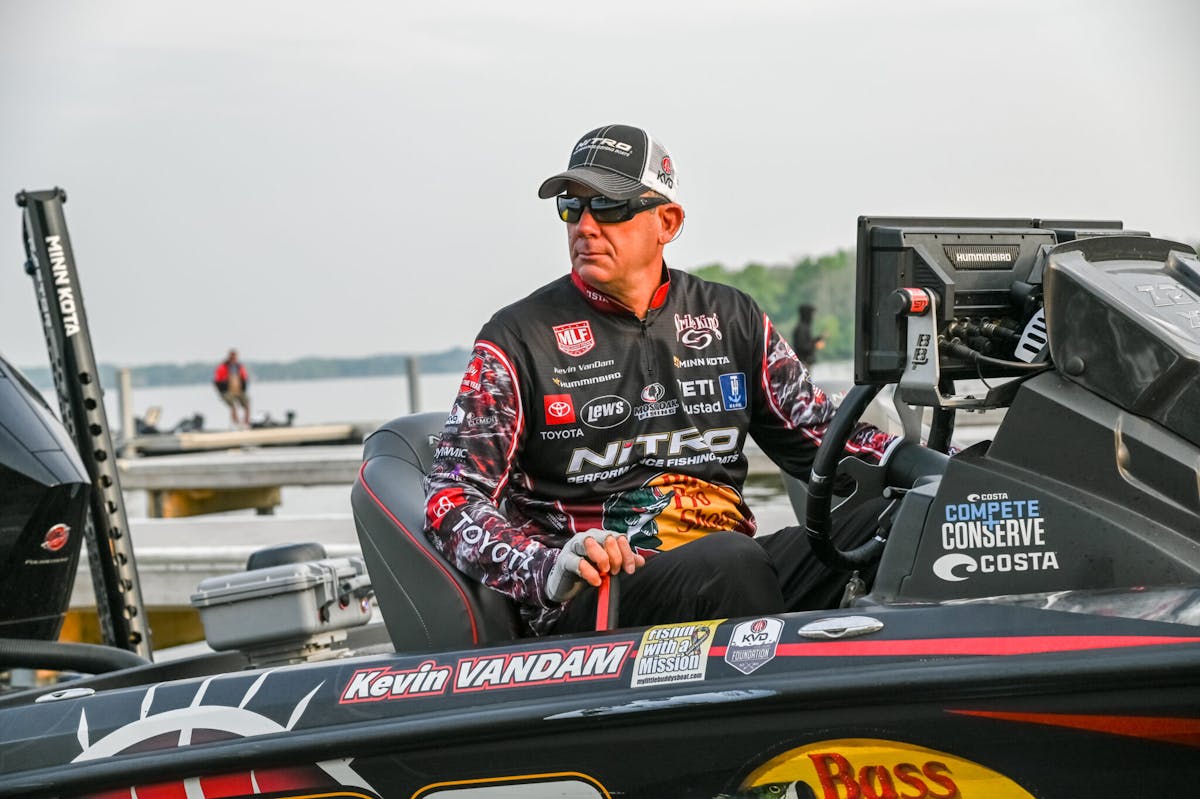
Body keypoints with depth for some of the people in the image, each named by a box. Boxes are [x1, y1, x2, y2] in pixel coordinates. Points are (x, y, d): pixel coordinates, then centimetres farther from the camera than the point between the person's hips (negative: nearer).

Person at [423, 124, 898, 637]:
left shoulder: (730, 319, 17)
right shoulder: (519, 337, 4)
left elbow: (822, 437, 21)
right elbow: (451, 500, -2)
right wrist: (548, 568, -23)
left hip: (733, 573, 4)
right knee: (730, 559, -36)